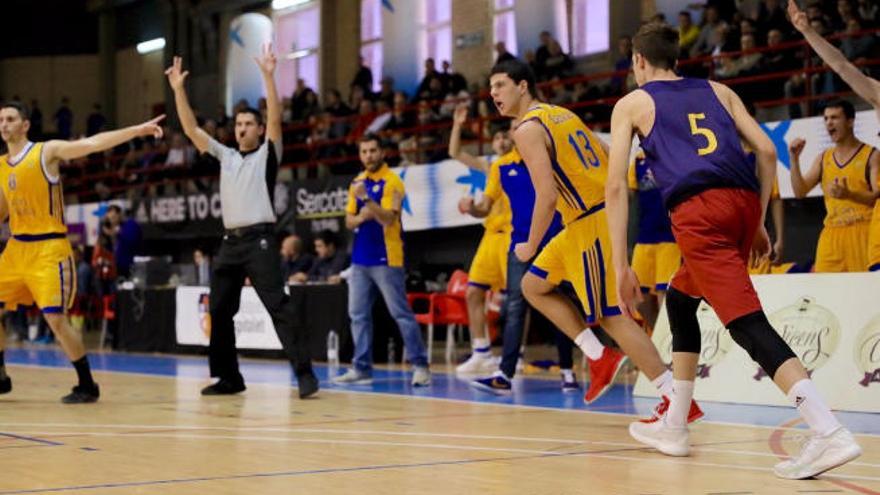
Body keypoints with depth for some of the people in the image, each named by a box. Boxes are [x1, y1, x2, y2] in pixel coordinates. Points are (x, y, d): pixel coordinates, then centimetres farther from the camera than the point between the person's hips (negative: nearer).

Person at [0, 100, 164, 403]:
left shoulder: (47, 151, -9)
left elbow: (93, 143, -20)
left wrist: (138, 130, -30)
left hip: (49, 248, -7)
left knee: (55, 319, -13)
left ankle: (87, 386, -1)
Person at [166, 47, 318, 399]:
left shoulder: (267, 153, 4)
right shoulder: (225, 156, 17)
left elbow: (275, 119, -12)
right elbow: (191, 129, 14)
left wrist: (268, 76, -22)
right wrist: (178, 89, 5)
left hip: (259, 239, -7)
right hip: (230, 241, 7)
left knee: (280, 307, -14)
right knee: (219, 311, 8)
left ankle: (304, 373, -17)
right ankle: (229, 377, 18)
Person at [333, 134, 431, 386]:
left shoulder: (391, 182, -8)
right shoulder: (357, 183, 13)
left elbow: (389, 218, -18)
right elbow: (349, 221, 14)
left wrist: (367, 199, -30)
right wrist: (360, 217, -8)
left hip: (386, 259, -7)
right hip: (360, 259, 7)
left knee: (401, 313, -7)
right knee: (358, 315, 6)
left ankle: (420, 365, -4)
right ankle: (361, 368, 11)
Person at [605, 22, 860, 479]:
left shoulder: (632, 104, 17)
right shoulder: (717, 90, 27)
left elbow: (616, 186, 6)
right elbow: (767, 152, 16)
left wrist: (621, 268, 5)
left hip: (697, 210, -6)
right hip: (744, 201, 6)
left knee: (748, 323, -13)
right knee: (679, 299, 27)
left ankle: (829, 432, -30)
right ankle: (673, 427, 30)